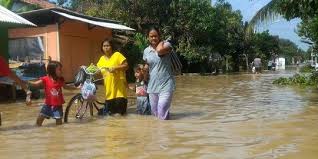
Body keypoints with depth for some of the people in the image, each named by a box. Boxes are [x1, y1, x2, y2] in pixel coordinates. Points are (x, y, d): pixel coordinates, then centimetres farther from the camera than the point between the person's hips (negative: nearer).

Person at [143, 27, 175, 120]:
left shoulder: (166, 44, -7)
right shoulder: (146, 51, 8)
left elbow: (160, 50, -29)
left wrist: (161, 42, -12)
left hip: (166, 84, -5)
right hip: (152, 85, 5)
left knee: (162, 114, -11)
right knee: (154, 112, 14)